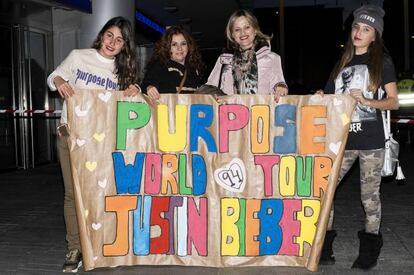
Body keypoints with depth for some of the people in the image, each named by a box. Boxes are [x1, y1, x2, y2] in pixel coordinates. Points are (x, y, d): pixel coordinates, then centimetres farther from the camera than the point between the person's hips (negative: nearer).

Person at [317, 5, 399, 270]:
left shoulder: (382, 62, 5)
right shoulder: (343, 63, 16)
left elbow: (393, 101, 1)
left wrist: (367, 101, -15)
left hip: (371, 140, -3)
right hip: (342, 139, 4)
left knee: (369, 195, 4)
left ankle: (369, 249, 19)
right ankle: (324, 244, 10)